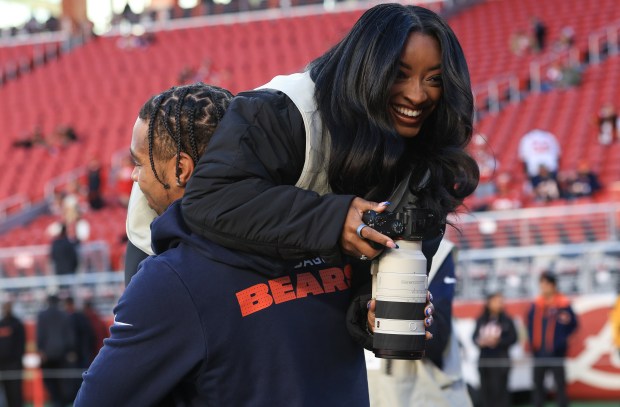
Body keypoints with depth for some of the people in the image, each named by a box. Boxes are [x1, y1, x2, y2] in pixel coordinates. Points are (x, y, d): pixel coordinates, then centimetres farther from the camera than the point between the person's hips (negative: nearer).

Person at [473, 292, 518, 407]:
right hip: (484, 359, 4)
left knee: (499, 389, -7)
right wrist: (480, 341, -13)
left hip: (500, 360, -4)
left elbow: (513, 338, -5)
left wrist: (498, 341, -17)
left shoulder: (506, 320, -4)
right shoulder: (481, 320, 6)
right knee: (485, 389, 6)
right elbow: (475, 337, 9)